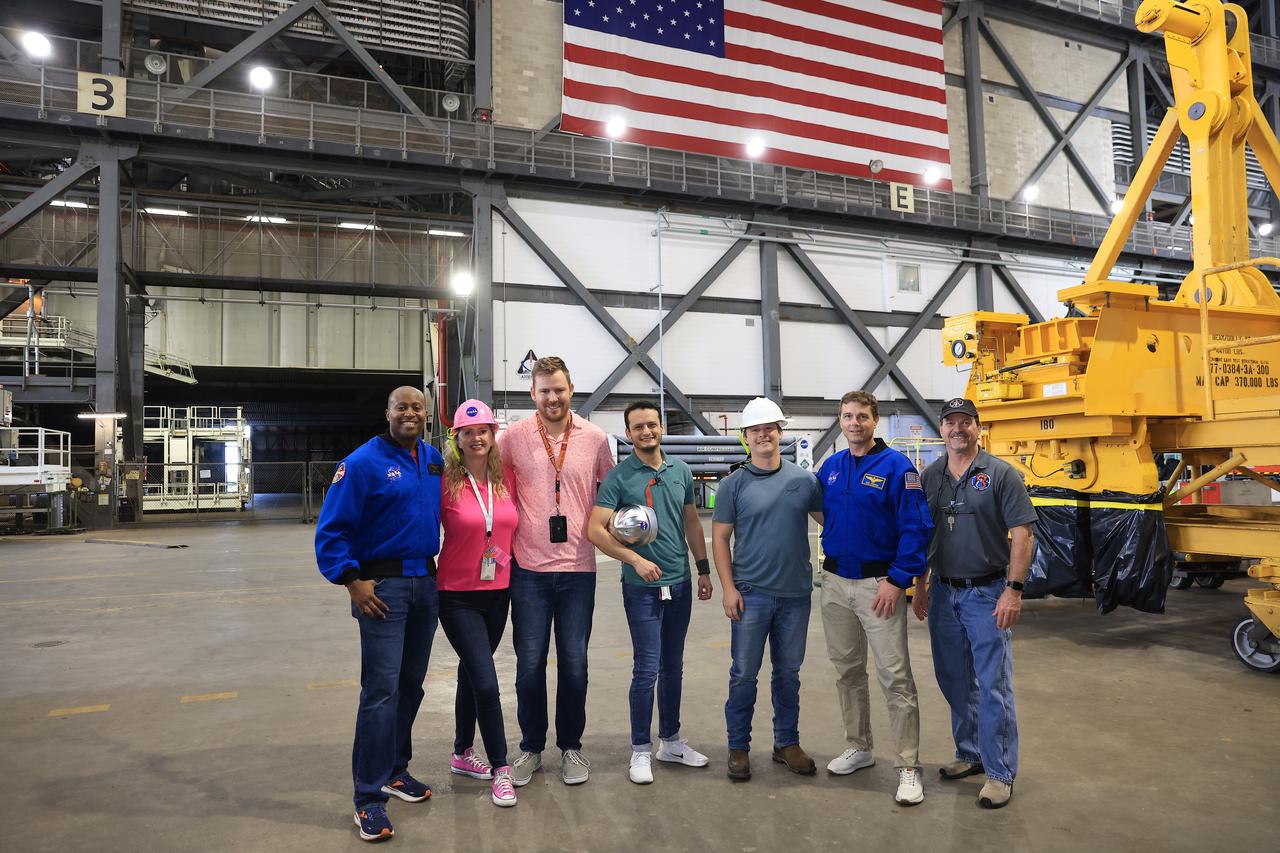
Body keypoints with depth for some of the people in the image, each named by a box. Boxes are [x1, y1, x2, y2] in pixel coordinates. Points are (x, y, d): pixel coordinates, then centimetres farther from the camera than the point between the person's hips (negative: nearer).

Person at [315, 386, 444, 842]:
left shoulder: (433, 459, 8)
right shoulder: (363, 462, -10)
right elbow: (331, 530, -10)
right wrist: (353, 581, -16)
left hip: (426, 582, 6)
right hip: (383, 584, -6)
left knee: (411, 683, 14)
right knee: (381, 690, -6)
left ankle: (395, 769, 30)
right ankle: (369, 797, 4)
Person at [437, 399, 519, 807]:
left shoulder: (506, 478, -1)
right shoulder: (446, 482, -13)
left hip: (498, 591, 4)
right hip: (459, 595, -4)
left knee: (472, 675, 18)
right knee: (486, 682, -7)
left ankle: (462, 754, 36)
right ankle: (501, 769, 9)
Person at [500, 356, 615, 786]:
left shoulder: (595, 437, 0)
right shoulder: (513, 436, -3)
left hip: (578, 568, 1)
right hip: (528, 568, 0)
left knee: (574, 664, 9)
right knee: (529, 663, 8)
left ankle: (571, 746, 28)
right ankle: (531, 747, 28)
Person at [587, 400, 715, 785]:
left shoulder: (681, 471, 7)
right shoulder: (618, 477, -9)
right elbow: (596, 530, -14)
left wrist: (704, 569, 13)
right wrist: (635, 559, -22)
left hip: (680, 583, 5)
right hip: (642, 587, -5)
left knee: (673, 666, 15)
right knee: (647, 669, -2)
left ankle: (670, 741, 30)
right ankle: (641, 750, 14)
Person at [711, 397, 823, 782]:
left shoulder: (804, 479, 2)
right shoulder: (734, 484, -3)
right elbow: (720, 537, -2)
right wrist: (728, 588, -8)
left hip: (796, 593, 2)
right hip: (751, 593, -2)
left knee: (788, 672, 14)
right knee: (744, 673, 5)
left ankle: (787, 743, 29)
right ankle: (739, 747, 20)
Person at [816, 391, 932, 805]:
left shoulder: (897, 467, -10)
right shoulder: (831, 467, 7)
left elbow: (916, 528, -14)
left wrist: (897, 580, -17)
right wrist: (835, 545, 7)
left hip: (879, 584, -6)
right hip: (835, 583, 6)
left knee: (895, 677, -3)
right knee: (847, 671, 16)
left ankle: (908, 767, 8)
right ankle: (858, 747, 32)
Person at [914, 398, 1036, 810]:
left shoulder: (1000, 474, -7)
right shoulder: (930, 477, 7)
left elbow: (1022, 533, -10)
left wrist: (1014, 589, -16)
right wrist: (920, 586, 10)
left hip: (987, 593, -5)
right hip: (943, 593, 5)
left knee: (994, 686, -1)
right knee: (954, 682, 14)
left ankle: (1000, 772, 12)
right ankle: (970, 755, 31)